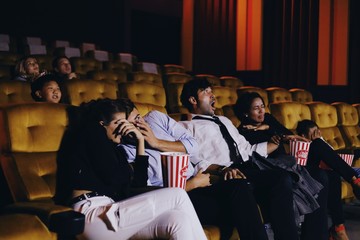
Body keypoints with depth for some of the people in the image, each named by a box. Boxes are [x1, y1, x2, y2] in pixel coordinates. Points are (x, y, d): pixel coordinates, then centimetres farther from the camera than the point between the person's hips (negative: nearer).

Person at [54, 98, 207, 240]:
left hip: (106, 212, 8)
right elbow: (113, 179, -7)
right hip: (92, 215, -8)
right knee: (177, 196, -12)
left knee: (178, 219, -16)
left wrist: (140, 141, 20)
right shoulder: (91, 132, 5)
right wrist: (129, 169, 16)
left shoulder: (113, 148, 28)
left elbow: (140, 183, 21)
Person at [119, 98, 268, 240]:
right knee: (228, 212, -27)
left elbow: (193, 146, 3)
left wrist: (157, 143, -10)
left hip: (196, 183, 6)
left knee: (239, 186, -21)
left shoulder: (155, 118, 7)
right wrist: (194, 183, -11)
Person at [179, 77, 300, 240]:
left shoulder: (224, 120, 32)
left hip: (249, 170, 6)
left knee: (282, 177, -23)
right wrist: (222, 169, -25)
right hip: (221, 177, -6)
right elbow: (196, 162, -7)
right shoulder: (186, 126, 9)